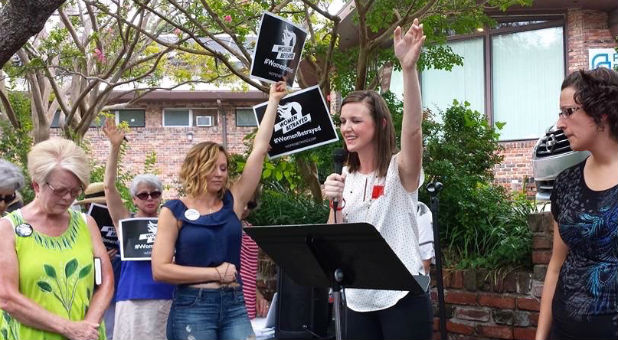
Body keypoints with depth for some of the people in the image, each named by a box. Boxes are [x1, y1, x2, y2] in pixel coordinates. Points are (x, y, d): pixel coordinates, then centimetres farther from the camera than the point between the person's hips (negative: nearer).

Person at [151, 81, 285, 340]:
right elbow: (160, 269, -9)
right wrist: (216, 273, -9)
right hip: (192, 308, -3)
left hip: (234, 305, 3)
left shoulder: (232, 202, 8)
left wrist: (273, 101, 14)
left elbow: (259, 149, 10)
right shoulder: (174, 211, 0)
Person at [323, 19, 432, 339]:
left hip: (402, 298, -6)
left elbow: (412, 128, -29)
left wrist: (409, 67, -41)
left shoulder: (399, 170, -8)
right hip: (358, 301, 6)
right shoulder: (344, 177, 8)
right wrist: (334, 204, -11)